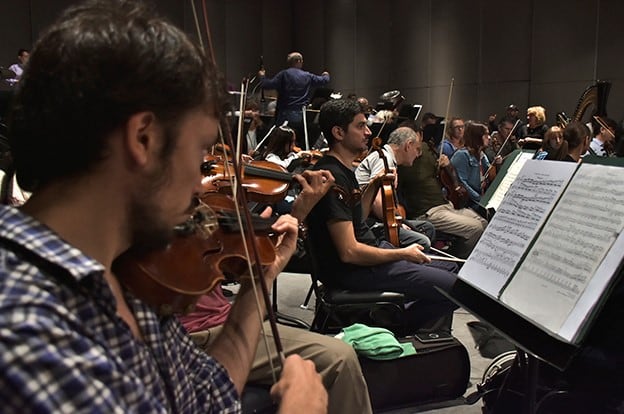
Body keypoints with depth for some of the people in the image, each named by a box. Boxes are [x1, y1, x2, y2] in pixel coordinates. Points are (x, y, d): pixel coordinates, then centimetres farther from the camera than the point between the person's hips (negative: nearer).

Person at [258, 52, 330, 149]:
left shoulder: (284, 74, -6)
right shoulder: (308, 76, 5)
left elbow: (267, 85, -12)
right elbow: (325, 80, 19)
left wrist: (262, 76, 9)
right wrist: (326, 75, 43)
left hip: (285, 115, -2)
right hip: (301, 115, 3)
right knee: (301, 143, 12)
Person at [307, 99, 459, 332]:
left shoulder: (343, 169, 10)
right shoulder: (333, 177, -22)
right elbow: (349, 252, -26)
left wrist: (374, 186, 6)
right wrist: (402, 254, -14)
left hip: (367, 251, 11)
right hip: (353, 270, -11)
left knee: (451, 269, 17)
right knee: (455, 288, -15)